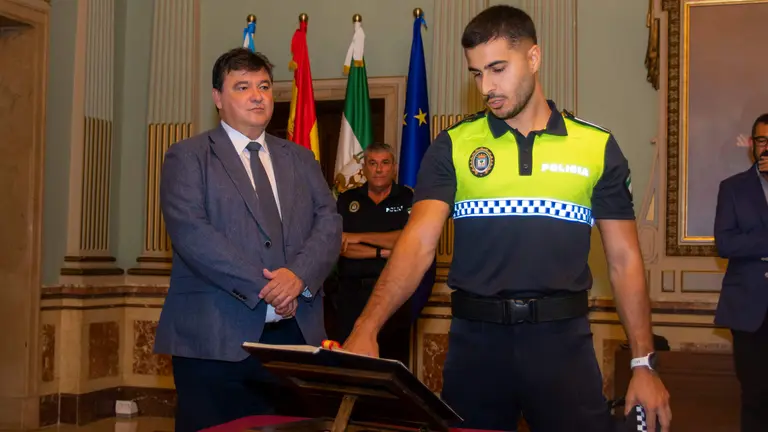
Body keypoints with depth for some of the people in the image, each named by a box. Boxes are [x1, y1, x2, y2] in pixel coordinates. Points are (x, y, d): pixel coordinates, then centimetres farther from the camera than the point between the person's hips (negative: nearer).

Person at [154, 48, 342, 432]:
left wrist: (300, 275, -14)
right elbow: (191, 233, -11)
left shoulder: (301, 159, 18)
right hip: (214, 338, -4)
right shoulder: (187, 158, 3)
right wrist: (263, 288, -16)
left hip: (295, 332, 4)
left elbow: (329, 223, 7)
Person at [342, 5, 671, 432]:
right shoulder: (452, 146, 1)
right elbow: (418, 241, -9)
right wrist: (366, 328, -24)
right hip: (475, 337, 1)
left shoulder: (597, 147, 2)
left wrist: (643, 363, 0)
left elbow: (624, 259, 4)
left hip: (562, 337, 0)